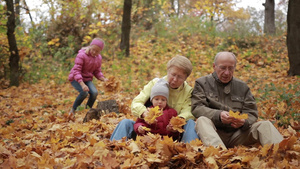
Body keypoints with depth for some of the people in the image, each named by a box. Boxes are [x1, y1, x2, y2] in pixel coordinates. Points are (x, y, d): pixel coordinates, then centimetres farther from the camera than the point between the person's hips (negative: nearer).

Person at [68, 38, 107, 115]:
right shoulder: (81, 55, -22)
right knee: (84, 92, -31)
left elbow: (97, 71, 8)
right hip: (76, 79, -5)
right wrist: (82, 84, -37)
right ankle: (73, 110, -8)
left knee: (94, 92, -23)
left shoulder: (99, 58, 0)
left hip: (87, 79, 5)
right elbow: (76, 71, -26)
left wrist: (103, 79, -14)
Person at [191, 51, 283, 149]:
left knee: (265, 125, -16)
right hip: (213, 133, -3)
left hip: (237, 134, 3)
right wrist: (218, 115, -23)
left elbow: (251, 113, 12)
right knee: (202, 120, -33)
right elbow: (197, 108, -5)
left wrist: (244, 122, -14)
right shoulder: (202, 83, 10)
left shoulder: (242, 87, 18)